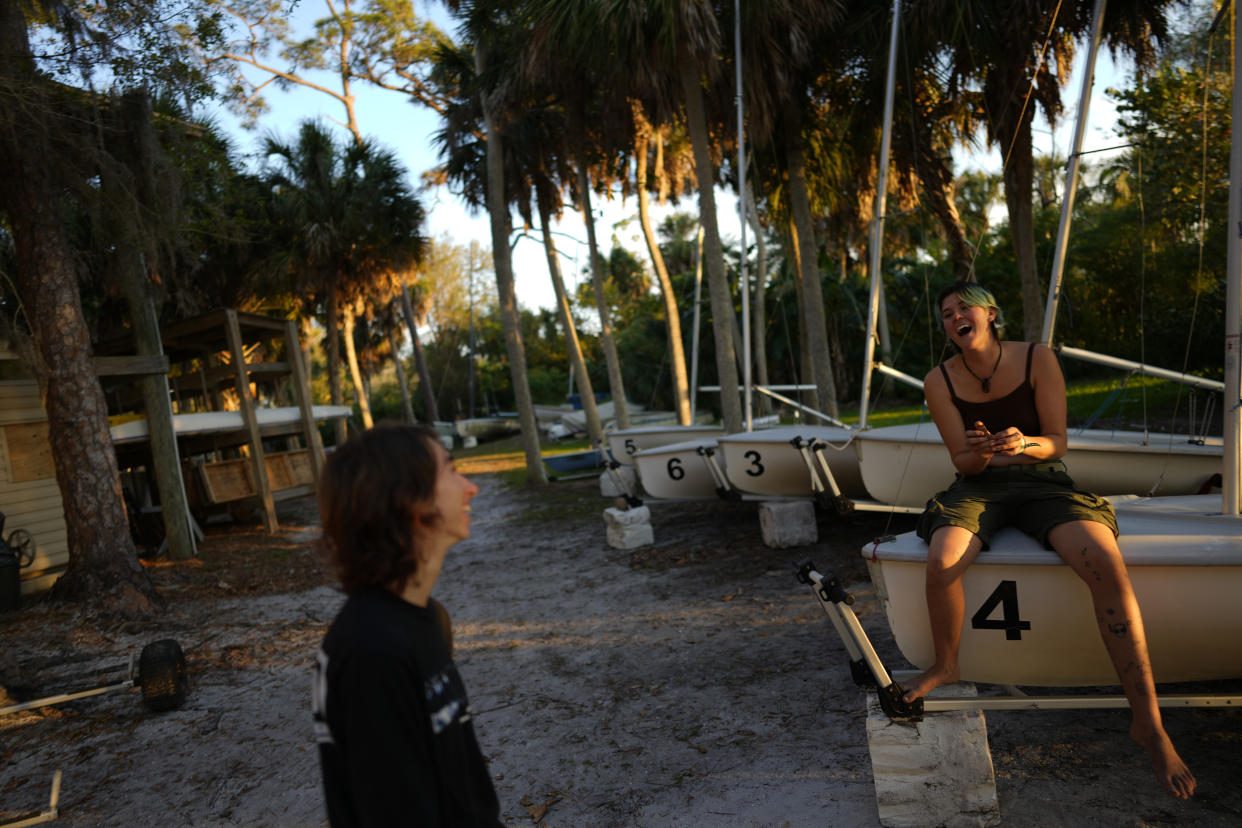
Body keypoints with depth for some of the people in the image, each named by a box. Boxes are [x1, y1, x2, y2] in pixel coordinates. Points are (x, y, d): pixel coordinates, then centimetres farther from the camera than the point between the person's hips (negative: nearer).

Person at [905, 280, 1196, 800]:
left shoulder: (1037, 359, -3)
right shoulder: (940, 382, -2)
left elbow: (1058, 441, -4)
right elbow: (963, 462, -2)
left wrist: (1023, 443, -28)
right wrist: (980, 452, -27)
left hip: (1041, 480, 0)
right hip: (980, 486, 0)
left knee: (1107, 564, -30)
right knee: (942, 560, -33)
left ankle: (1147, 721, -19)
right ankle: (945, 666, -3)